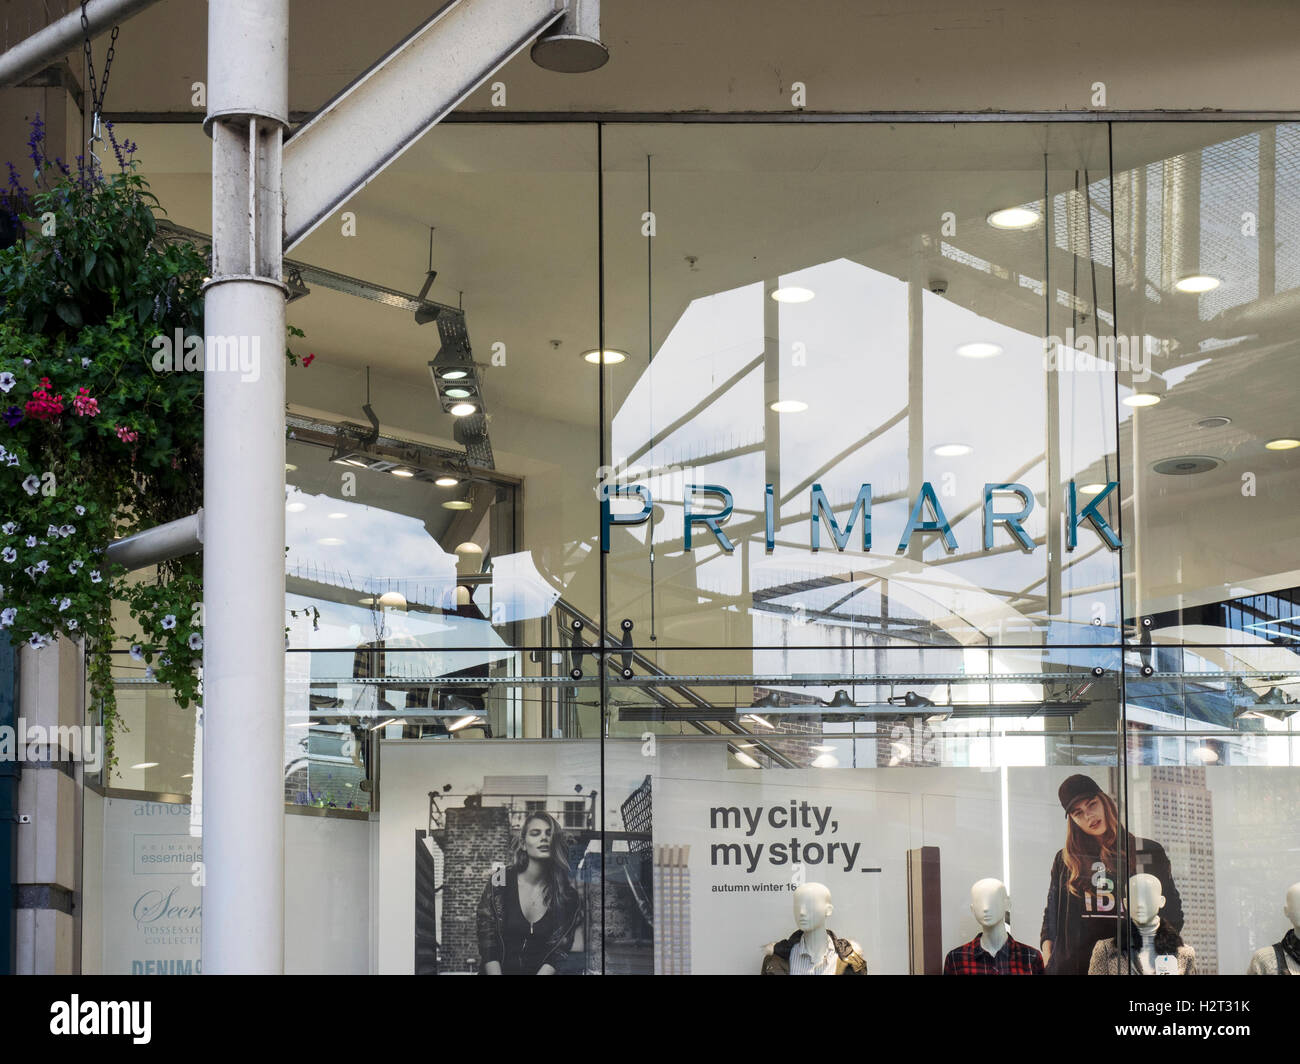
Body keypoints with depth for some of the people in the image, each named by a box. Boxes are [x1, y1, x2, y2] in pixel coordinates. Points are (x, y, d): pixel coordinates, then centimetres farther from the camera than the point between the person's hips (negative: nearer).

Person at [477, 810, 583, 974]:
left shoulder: (566, 891, 4)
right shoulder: (500, 881, 1)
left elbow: (559, 951, 0)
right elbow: (487, 944, -2)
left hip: (542, 972, 2)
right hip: (502, 970, -2)